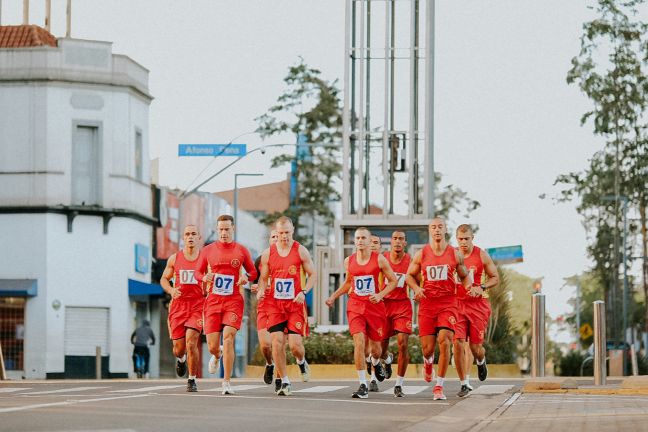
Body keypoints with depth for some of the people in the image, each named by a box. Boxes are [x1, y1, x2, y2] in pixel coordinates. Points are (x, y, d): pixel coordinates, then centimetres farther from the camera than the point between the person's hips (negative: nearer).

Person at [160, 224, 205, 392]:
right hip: (178, 305, 2)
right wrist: (171, 290, -4)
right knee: (178, 348, 3)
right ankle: (181, 359, 42)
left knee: (191, 342, -18)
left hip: (197, 305, -2)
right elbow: (164, 279, 16)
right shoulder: (174, 258, 5)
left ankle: (192, 379, -2)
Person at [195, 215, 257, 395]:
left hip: (233, 301, -2)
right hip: (213, 301, 2)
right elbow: (197, 272, 14)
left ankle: (227, 382, -11)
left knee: (228, 338, -17)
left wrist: (246, 276, -10)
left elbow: (253, 272, 12)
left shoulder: (241, 250, 4)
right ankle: (216, 356, 40)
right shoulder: (208, 250, 7)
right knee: (212, 345, -1)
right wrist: (204, 277, -9)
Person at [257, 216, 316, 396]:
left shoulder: (301, 251, -2)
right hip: (274, 304, 2)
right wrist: (261, 290, -8)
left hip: (295, 304, -2)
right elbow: (263, 277, 13)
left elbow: (312, 275, 3)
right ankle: (285, 382, 4)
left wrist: (304, 292, -13)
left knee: (295, 344, -10)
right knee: (277, 342, -8)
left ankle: (302, 362, 27)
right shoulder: (268, 253, 3)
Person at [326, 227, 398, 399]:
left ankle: (376, 363, 49)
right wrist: (333, 296, 11)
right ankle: (363, 386, -15)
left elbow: (393, 281, 1)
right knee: (359, 342, -17)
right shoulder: (349, 261, 3)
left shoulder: (379, 259, -5)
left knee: (375, 348, 9)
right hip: (355, 306, 1)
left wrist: (380, 295, -13)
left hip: (375, 306, -1)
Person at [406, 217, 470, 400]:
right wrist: (416, 288, -7)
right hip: (427, 304, 1)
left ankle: (439, 386, -10)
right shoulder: (421, 254, 3)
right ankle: (428, 362, 40)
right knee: (427, 347, -1)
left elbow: (464, 276, 15)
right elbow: (409, 275, 13)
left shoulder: (455, 254, 3)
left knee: (444, 341, -17)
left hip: (448, 304, -1)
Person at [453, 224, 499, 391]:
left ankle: (481, 361, 40)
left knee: (475, 347, 2)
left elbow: (495, 278, 6)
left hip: (477, 304, 0)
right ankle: (464, 382, -3)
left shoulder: (482, 255, -1)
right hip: (457, 303, 0)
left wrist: (481, 288, -11)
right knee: (458, 342, -13)